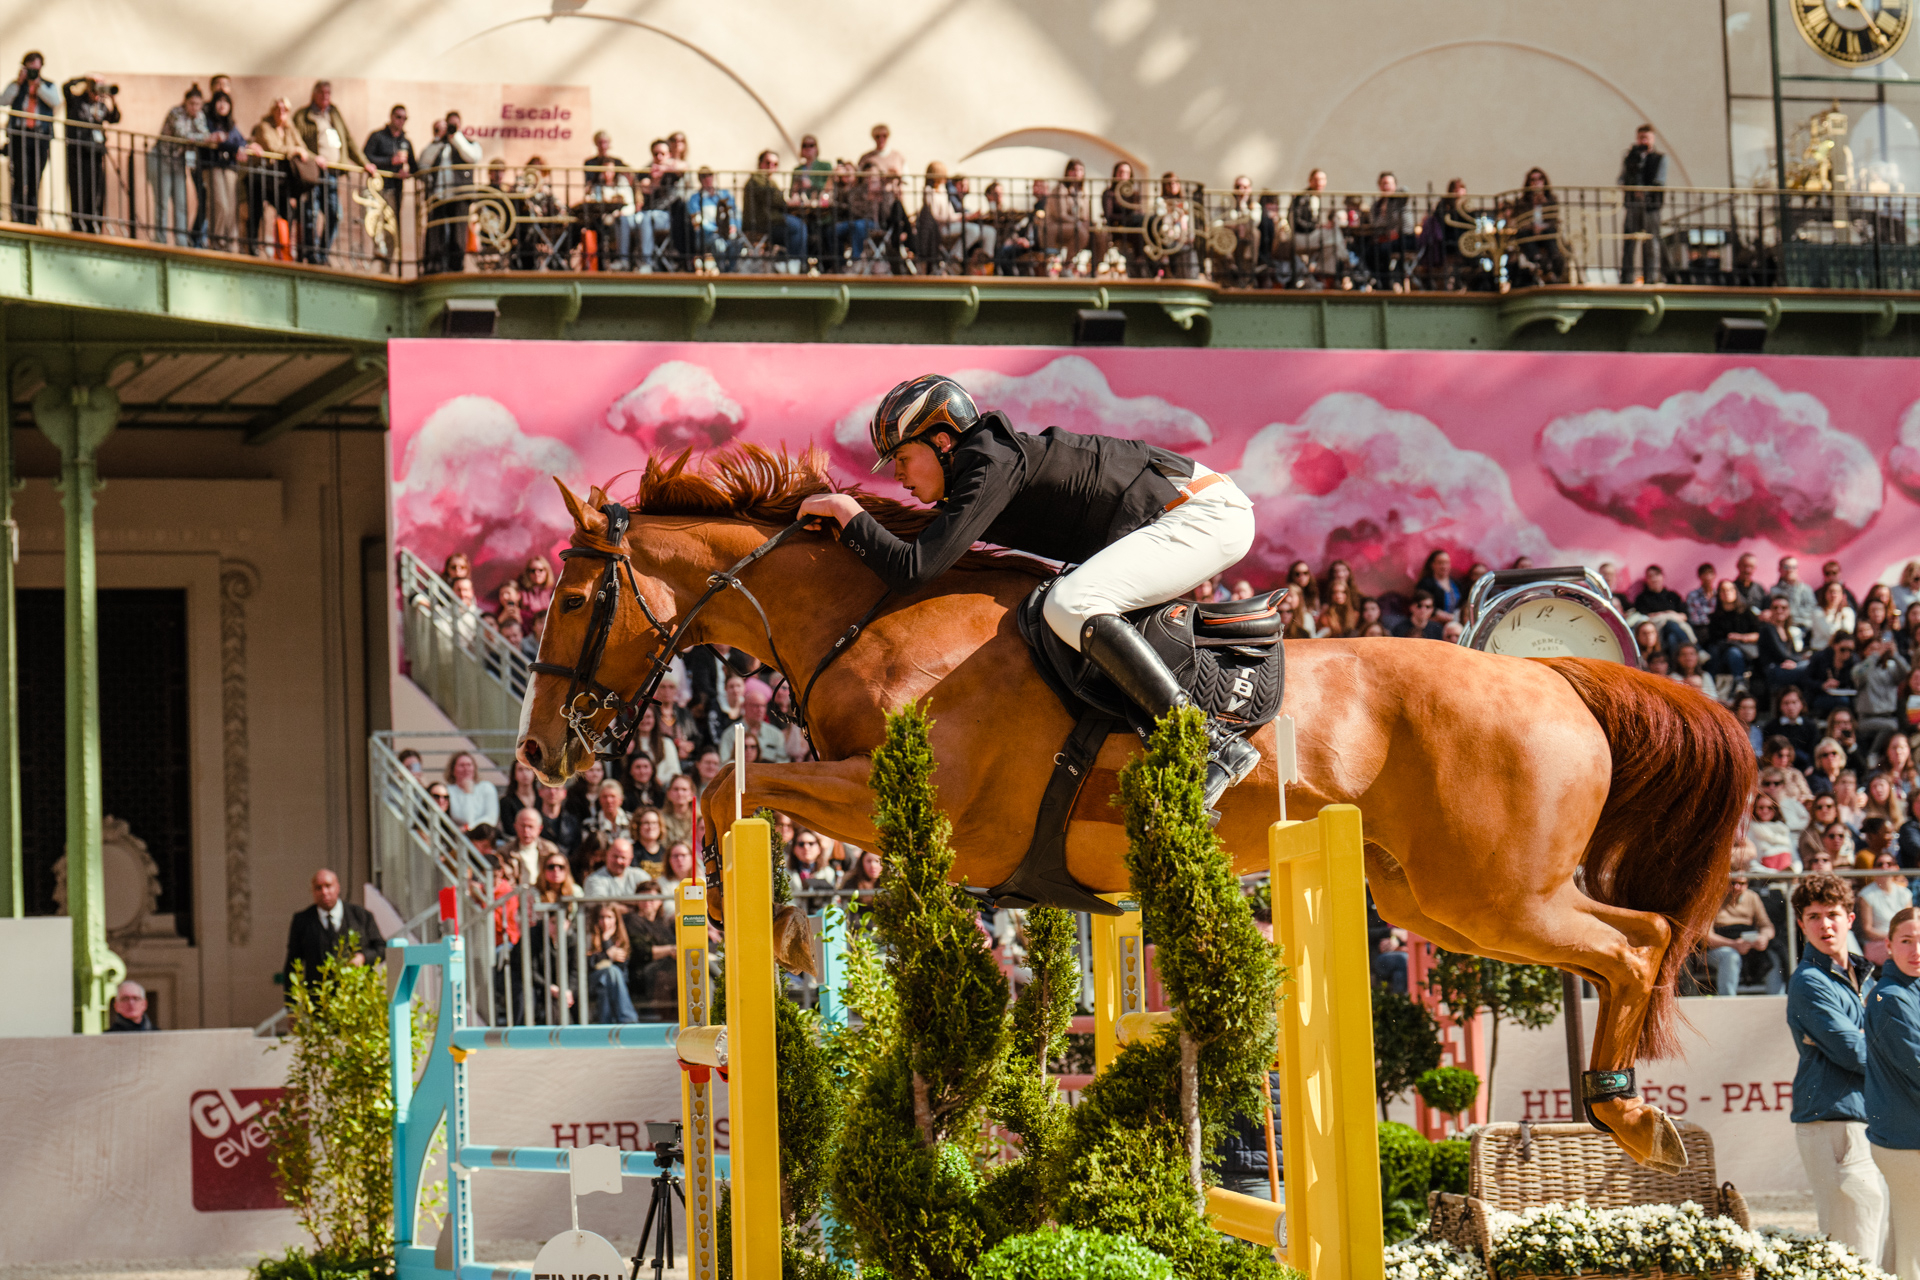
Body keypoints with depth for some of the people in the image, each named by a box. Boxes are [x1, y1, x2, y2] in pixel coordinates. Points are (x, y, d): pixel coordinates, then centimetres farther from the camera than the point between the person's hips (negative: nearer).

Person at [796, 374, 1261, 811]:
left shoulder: (991, 468, -19)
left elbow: (913, 571, -25)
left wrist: (847, 512, -13)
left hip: (1205, 514, -10)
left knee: (1070, 604, -27)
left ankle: (1215, 742, -32)